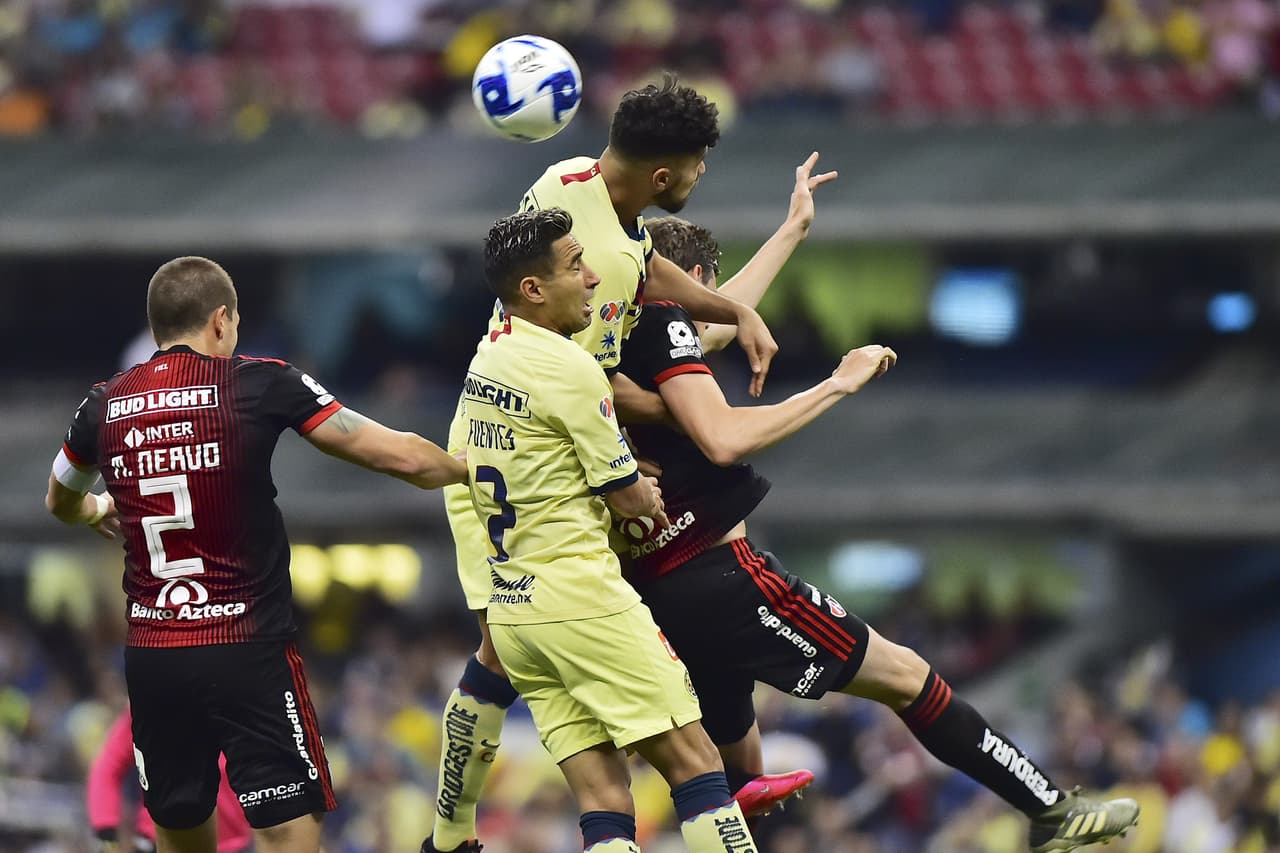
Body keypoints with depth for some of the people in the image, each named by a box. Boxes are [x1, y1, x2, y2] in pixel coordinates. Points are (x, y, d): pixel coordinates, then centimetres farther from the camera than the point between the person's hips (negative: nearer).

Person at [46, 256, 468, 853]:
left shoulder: (106, 403, 7)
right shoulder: (259, 384, -5)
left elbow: (60, 502, 29)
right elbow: (398, 457, -4)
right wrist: (468, 468, 17)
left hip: (150, 657, 4)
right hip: (248, 648, -4)